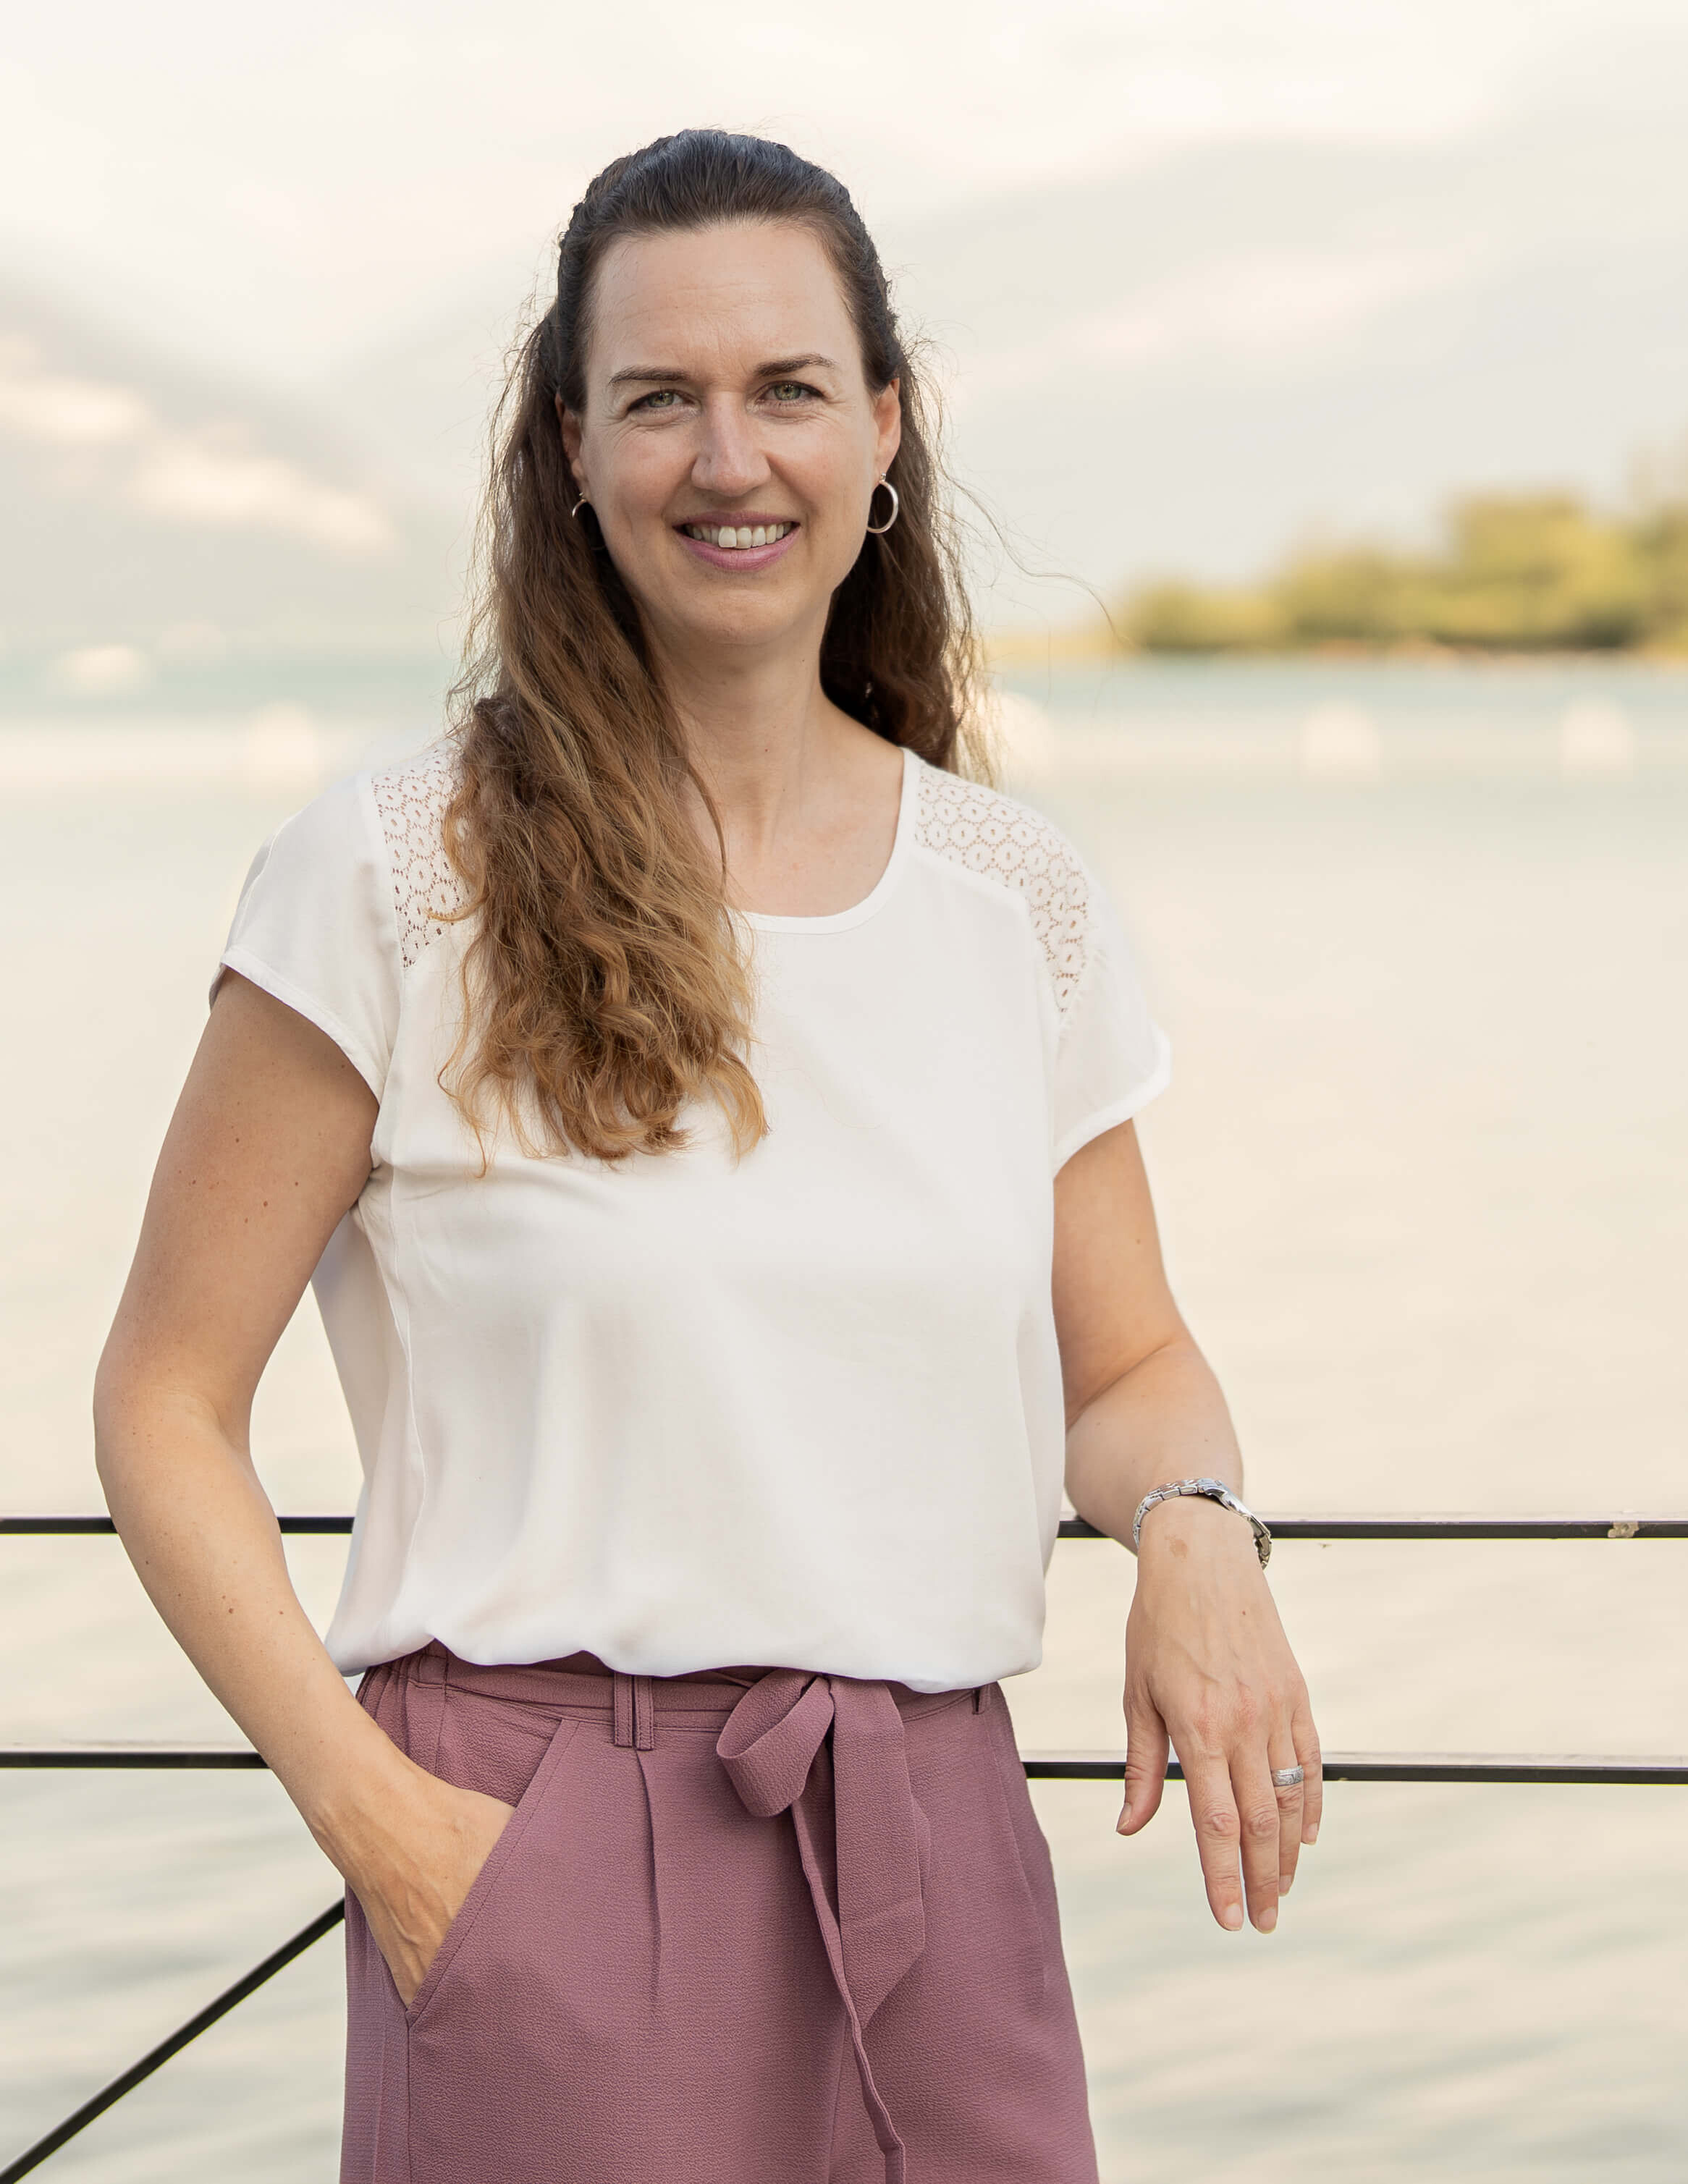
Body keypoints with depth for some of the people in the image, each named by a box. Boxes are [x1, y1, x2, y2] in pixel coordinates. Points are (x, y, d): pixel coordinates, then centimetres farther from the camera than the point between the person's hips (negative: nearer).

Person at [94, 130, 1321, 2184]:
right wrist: (366, 1805, -14)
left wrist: (1195, 1533, -7)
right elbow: (163, 1403, -2)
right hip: (541, 1849, -4)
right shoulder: (396, 876, -4)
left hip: (933, 1854, 4)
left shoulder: (1018, 898, 8)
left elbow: (1130, 1364, 16)